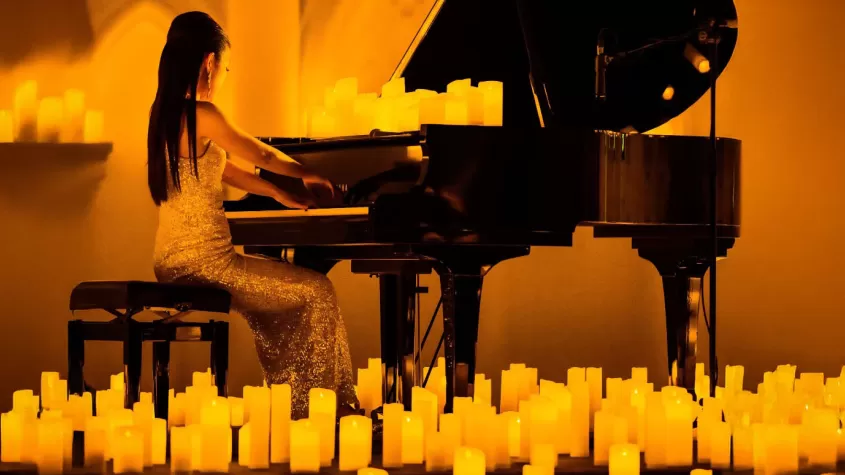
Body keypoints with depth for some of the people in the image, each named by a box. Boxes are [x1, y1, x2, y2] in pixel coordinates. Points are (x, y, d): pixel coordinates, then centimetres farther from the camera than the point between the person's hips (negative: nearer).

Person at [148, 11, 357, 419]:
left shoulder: (166, 113, 11)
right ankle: (314, 407, 10)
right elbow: (262, 156, -2)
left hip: (173, 261, 9)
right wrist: (308, 174, 17)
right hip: (203, 261, -9)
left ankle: (288, 401, 31)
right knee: (317, 292, 2)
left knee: (279, 296, 28)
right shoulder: (202, 115, -16)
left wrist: (282, 195, 27)